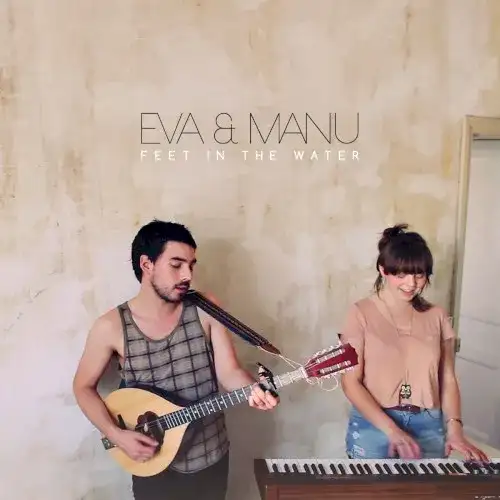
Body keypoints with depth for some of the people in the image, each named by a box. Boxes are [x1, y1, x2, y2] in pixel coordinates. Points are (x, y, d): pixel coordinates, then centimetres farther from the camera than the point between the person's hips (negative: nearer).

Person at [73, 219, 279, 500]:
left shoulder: (206, 309, -9)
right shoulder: (112, 326, -13)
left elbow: (228, 371, -11)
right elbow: (84, 387, -2)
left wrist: (256, 390, -32)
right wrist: (116, 435, -14)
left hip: (211, 456, 2)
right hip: (152, 461, -1)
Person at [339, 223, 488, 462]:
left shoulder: (436, 316, 4)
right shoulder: (361, 313, -8)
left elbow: (448, 379, 5)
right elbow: (351, 382, -10)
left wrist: (454, 428, -10)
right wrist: (392, 430, -18)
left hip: (428, 427, 3)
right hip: (373, 426, -3)